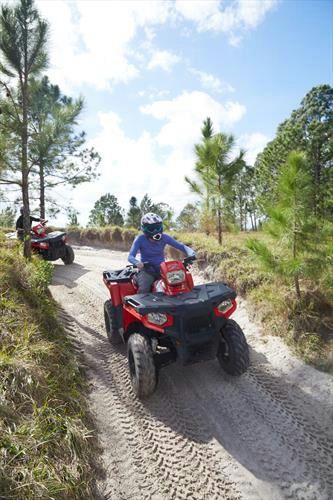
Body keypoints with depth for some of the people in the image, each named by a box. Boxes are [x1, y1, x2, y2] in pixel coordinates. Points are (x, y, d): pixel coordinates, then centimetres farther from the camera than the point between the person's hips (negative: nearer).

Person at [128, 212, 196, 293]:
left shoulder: (164, 237, -2)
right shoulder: (140, 239, -9)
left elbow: (181, 246, -4)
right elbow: (130, 256, -17)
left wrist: (191, 254, -25)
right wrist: (137, 263, -41)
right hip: (146, 270, -2)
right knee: (144, 289, -30)